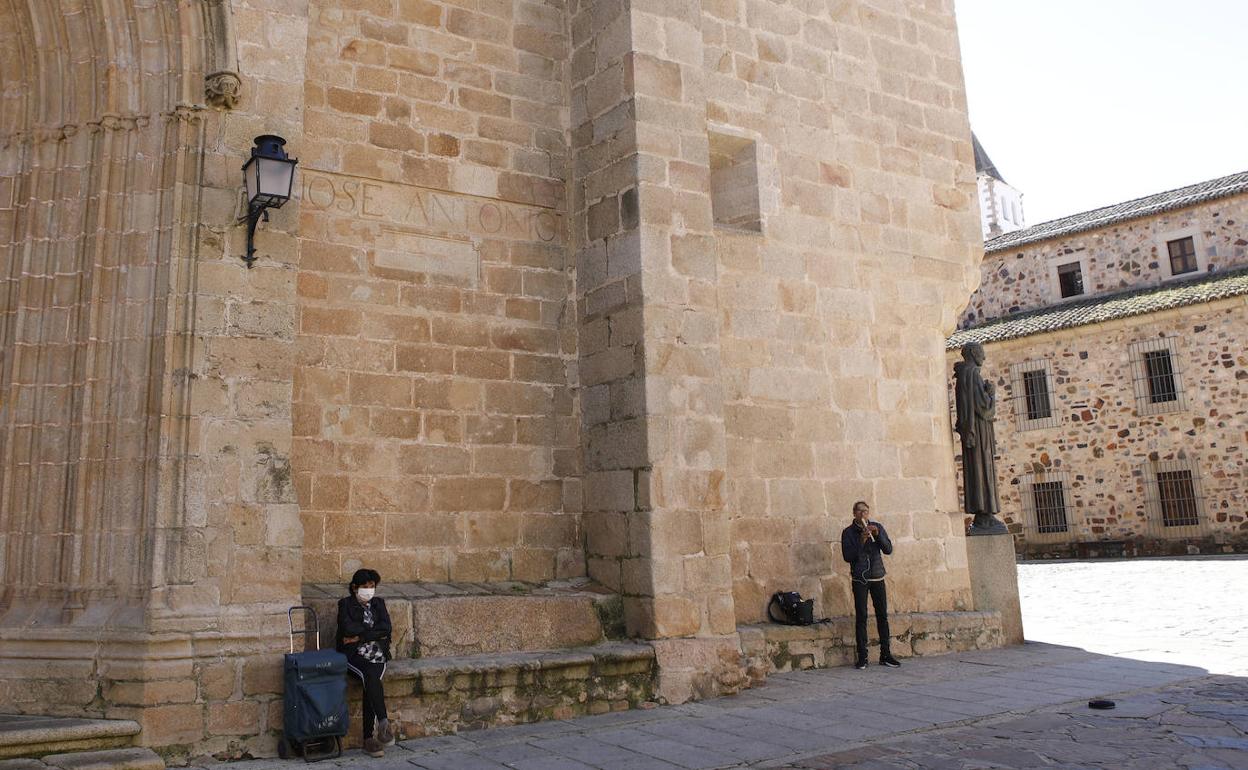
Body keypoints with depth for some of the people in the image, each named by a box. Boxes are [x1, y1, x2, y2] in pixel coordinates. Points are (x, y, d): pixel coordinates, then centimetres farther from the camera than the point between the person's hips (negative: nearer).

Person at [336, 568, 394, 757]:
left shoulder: (378, 603, 15)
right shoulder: (345, 604, 6)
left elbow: (386, 627, 1)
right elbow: (348, 628, -11)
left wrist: (359, 636, -7)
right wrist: (375, 632, -3)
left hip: (376, 653, 2)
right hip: (353, 655, -2)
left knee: (370, 683, -26)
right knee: (371, 676, -33)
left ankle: (369, 739, -25)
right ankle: (383, 724, -35)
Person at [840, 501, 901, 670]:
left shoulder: (877, 527, 8)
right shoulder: (848, 532, 0)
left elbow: (888, 549, 1)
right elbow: (847, 556, -8)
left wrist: (877, 534, -13)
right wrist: (861, 541, -19)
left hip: (877, 577, 3)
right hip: (859, 579, -3)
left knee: (882, 616, 2)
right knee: (861, 617, -4)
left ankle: (885, 654, 10)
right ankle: (862, 657, 0)